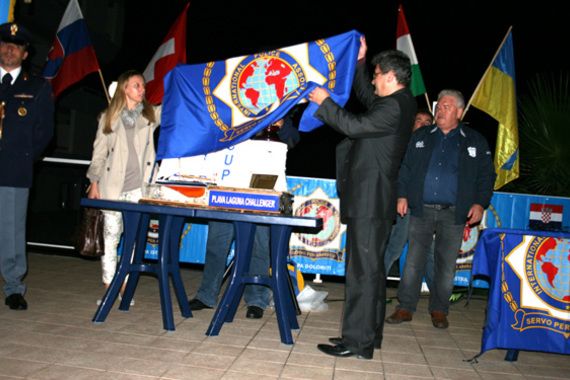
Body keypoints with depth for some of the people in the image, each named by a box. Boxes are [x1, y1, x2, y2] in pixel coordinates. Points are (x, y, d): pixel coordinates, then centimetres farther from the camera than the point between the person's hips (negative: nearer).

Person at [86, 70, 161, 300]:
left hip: (139, 186, 1)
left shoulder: (150, 115, 11)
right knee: (111, 234, 2)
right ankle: (108, 285, 11)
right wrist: (94, 182, 5)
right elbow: (99, 152, 9)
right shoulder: (109, 117, 8)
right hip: (113, 185, -1)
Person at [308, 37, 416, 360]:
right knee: (371, 268, 15)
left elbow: (355, 125, -24)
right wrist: (361, 62, 28)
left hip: (370, 200, -11)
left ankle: (358, 341, -1)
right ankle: (370, 333, 25)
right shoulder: (400, 103, 17)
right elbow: (366, 97, 33)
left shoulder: (395, 106, -15)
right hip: (373, 199, 11)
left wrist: (325, 102, -11)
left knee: (364, 270, -8)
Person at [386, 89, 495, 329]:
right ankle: (405, 307, 10)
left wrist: (480, 203, -3)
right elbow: (405, 168, 11)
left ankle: (439, 310, 21)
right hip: (421, 210, 1)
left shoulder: (475, 142, 7)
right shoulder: (421, 137, 10)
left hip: (453, 213, -1)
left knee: (446, 264, 7)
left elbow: (486, 176, 8)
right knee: (413, 261, 1)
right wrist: (402, 195, 1)